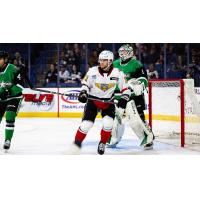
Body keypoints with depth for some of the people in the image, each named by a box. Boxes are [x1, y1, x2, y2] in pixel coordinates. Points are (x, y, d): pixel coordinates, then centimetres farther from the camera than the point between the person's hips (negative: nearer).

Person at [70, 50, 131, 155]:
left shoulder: (117, 73, -11)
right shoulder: (93, 71, -11)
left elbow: (125, 89, -3)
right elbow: (85, 84, 2)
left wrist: (122, 102, -12)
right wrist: (83, 93, -17)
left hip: (108, 102, 0)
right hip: (93, 100, 0)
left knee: (108, 123, -20)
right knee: (86, 124, -11)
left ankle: (102, 144, 4)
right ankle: (76, 144, 9)